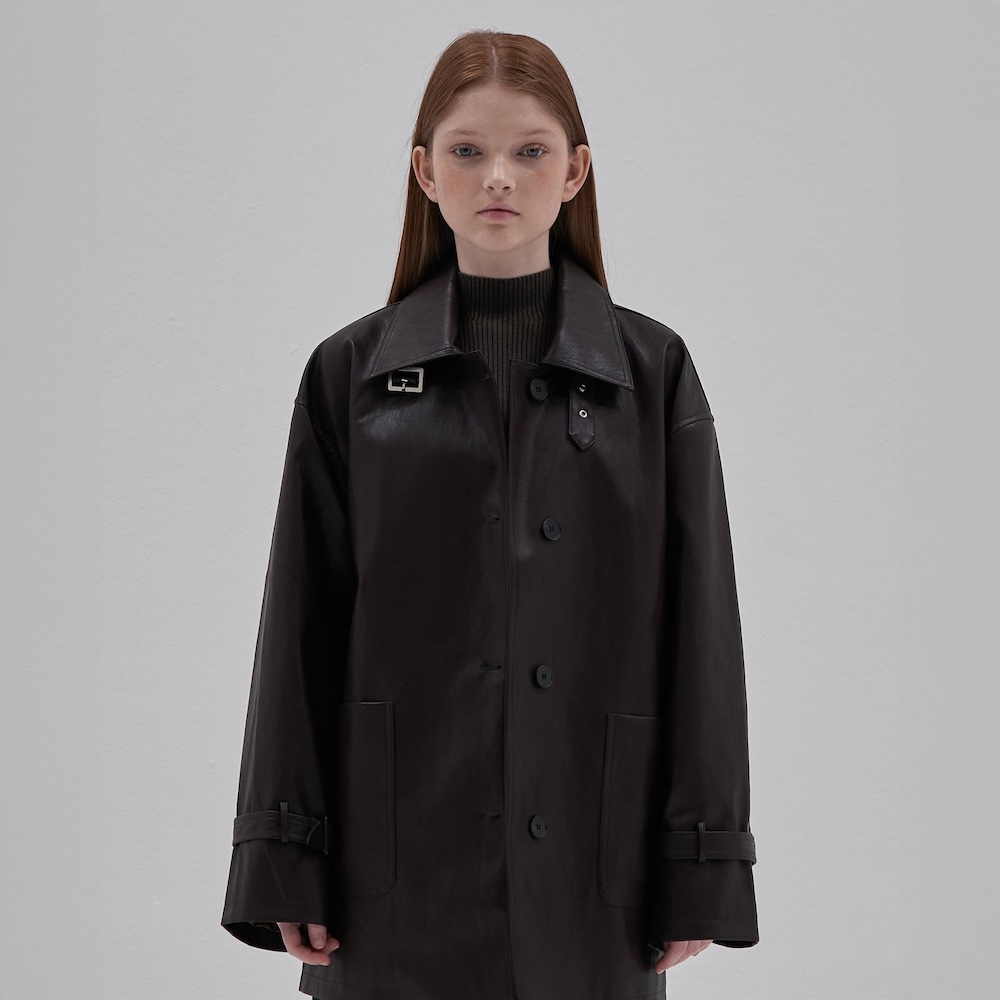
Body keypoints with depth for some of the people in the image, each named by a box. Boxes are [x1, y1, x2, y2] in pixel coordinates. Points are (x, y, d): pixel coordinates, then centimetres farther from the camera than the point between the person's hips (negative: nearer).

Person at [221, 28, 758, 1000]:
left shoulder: (652, 371, 3)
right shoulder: (351, 372, 3)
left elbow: (698, 621, 2)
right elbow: (304, 625, 3)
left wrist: (700, 869, -1)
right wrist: (288, 865, -2)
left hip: (592, 868, 0)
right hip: (400, 866, 0)